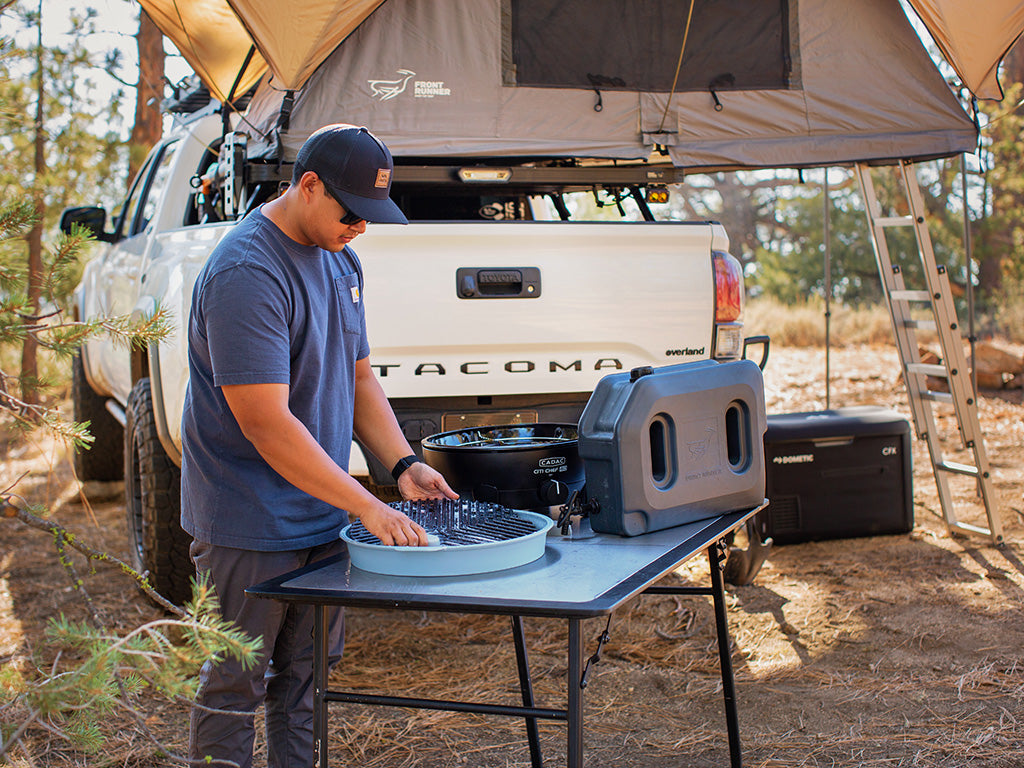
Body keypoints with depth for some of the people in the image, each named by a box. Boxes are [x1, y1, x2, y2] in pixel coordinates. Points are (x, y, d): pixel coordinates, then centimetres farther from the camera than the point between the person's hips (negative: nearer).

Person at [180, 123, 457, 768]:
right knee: (233, 689, 4)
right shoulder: (246, 272, -21)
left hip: (323, 517, 8)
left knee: (307, 679, 16)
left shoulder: (340, 261, 8)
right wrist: (367, 506, -25)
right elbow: (267, 424, -26)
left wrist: (403, 462, 2)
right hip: (250, 526, -8)